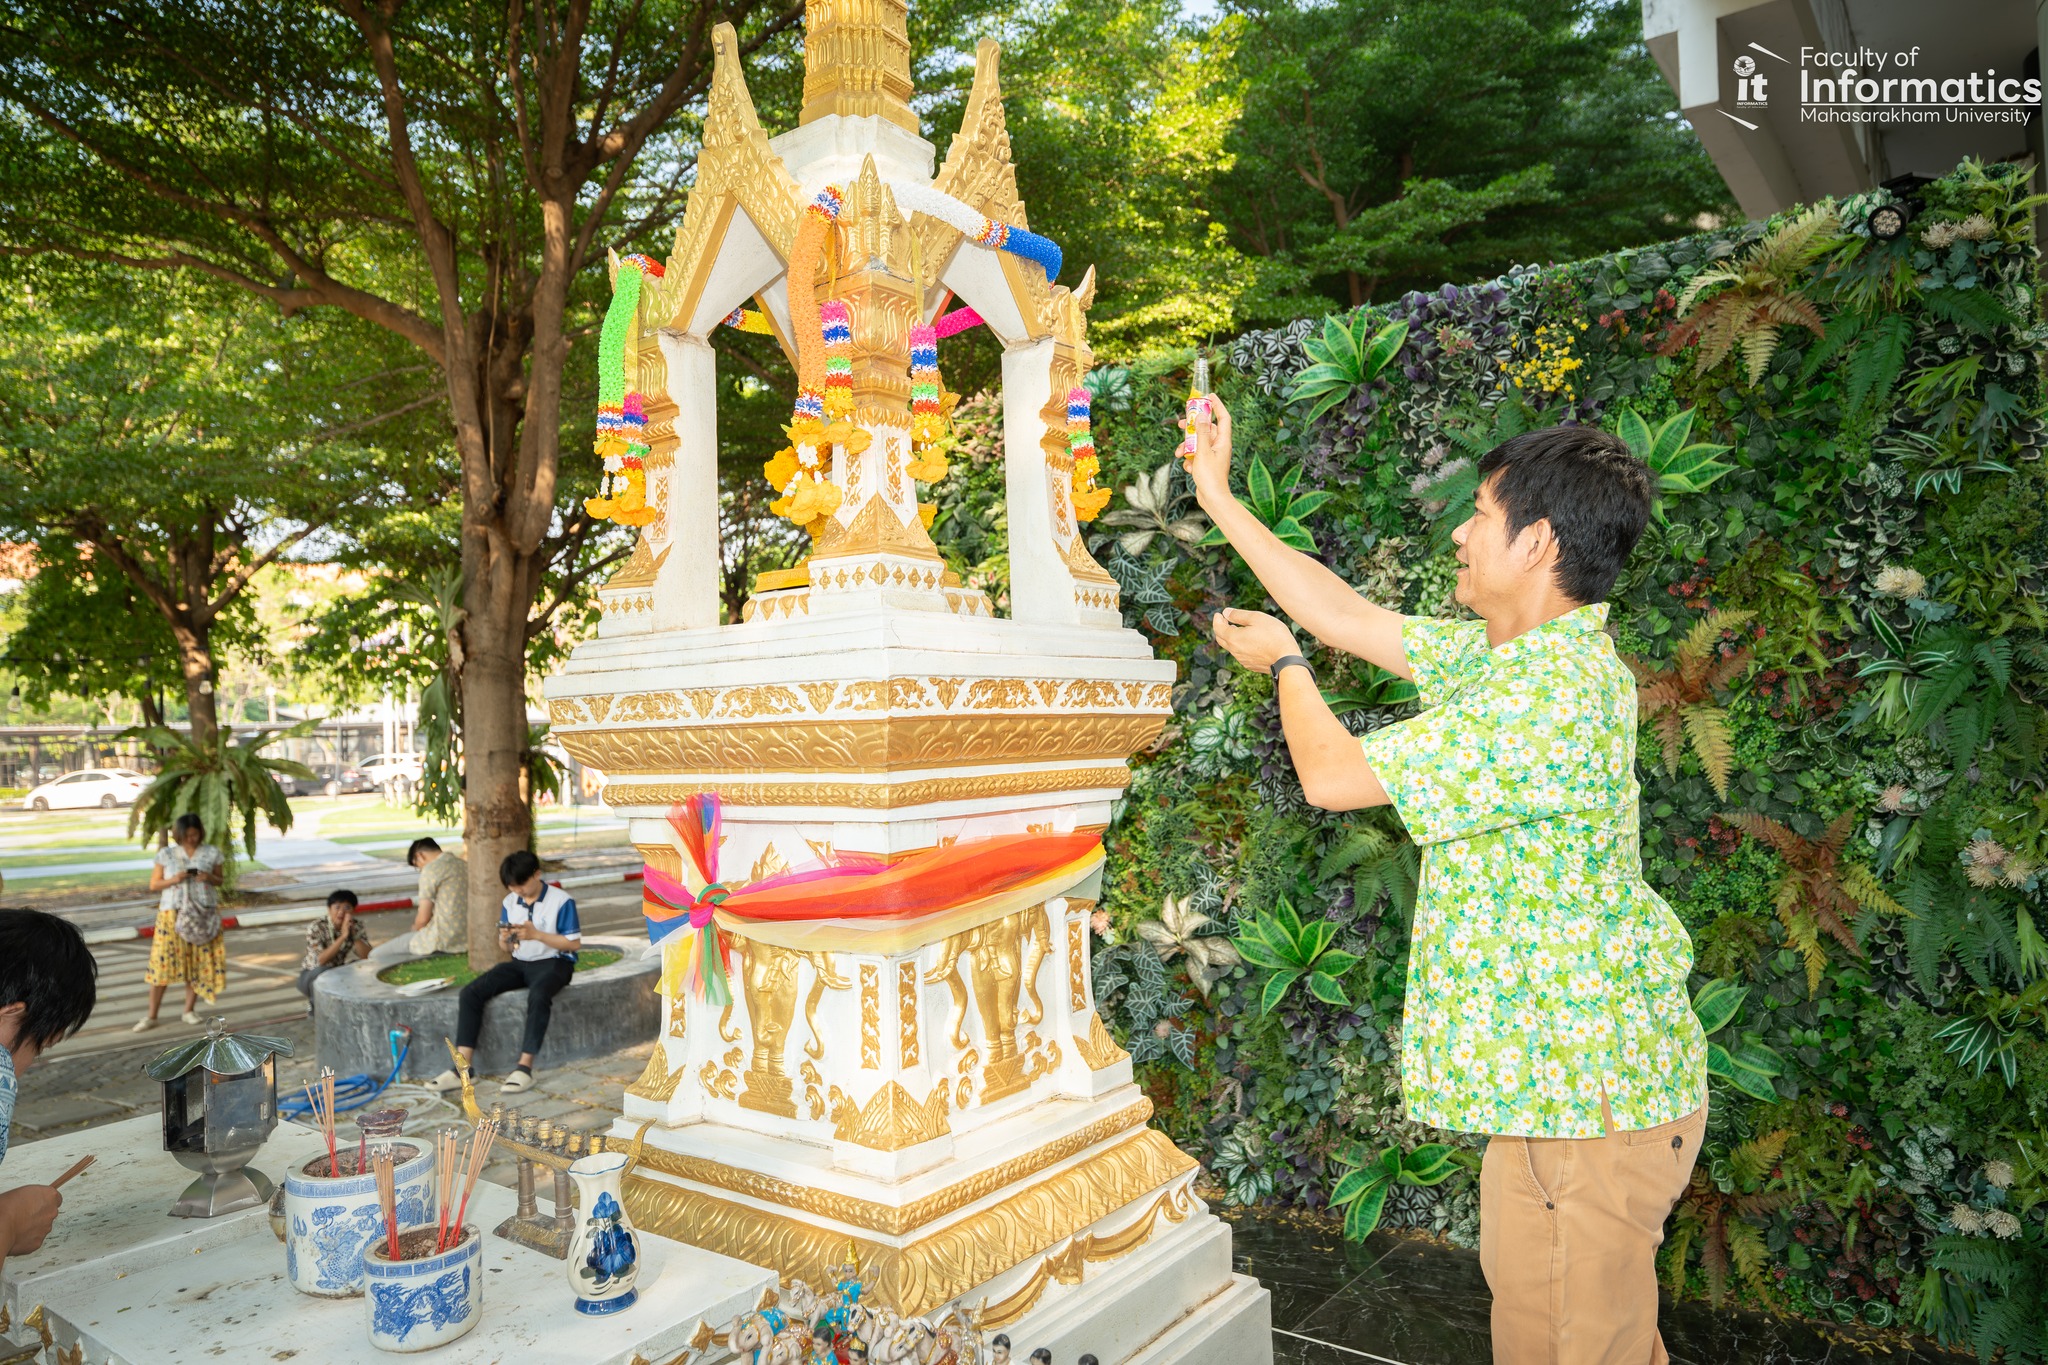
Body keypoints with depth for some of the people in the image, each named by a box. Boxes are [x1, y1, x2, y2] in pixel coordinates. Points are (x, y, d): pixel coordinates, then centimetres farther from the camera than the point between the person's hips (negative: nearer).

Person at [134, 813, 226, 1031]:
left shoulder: (211, 853, 3)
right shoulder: (166, 854, 1)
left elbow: (219, 880, 11)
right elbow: (153, 884, 4)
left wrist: (209, 878, -12)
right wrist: (173, 880, -15)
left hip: (204, 913, 1)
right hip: (173, 913, -1)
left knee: (199, 960, 2)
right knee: (163, 961, -4)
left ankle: (189, 1011, 15)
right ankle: (151, 1016, 3)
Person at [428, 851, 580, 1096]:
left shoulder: (561, 901, -10)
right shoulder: (509, 903, 7)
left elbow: (574, 943, -11)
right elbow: (504, 946, 16)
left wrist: (536, 934, -19)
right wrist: (505, 938, -10)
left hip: (554, 962, -6)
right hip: (520, 963, 6)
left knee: (538, 996, -40)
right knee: (470, 993, -15)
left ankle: (525, 1067, -32)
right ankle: (462, 1068, -18)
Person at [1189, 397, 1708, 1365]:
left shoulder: (1549, 692, -25)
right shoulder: (1508, 655, 6)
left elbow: (1331, 774, -19)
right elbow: (1350, 619, 12)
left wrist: (1284, 665, 2)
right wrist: (1219, 498, 16)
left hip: (1581, 1100, -10)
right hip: (1580, 1079, 10)